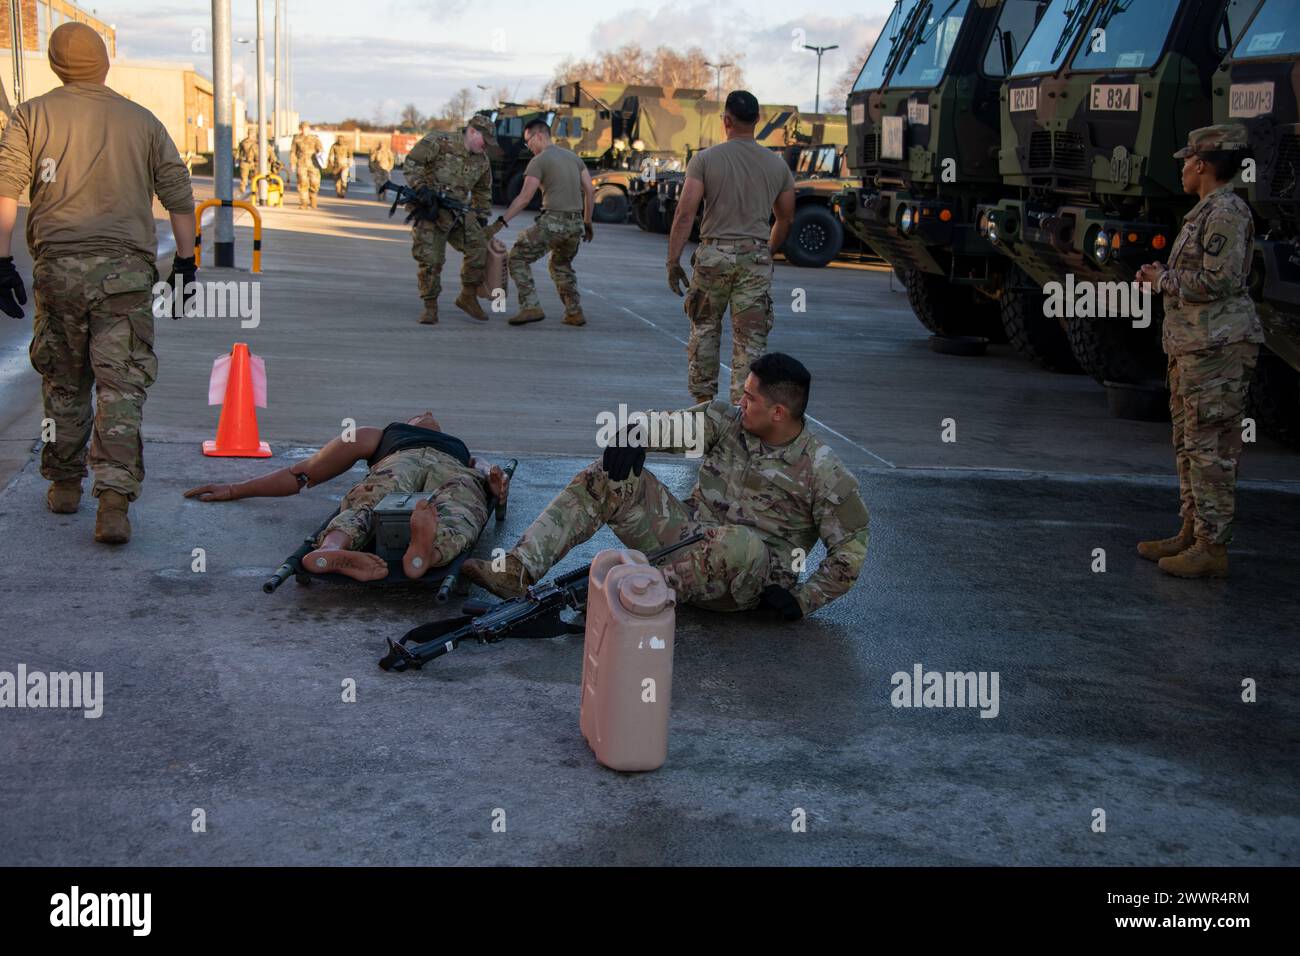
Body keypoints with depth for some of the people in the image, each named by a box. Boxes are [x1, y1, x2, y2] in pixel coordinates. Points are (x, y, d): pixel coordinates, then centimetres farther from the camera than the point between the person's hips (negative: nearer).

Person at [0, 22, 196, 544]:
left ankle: (64, 485, 28)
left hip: (58, 266, 1)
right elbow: (179, 197, 9)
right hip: (126, 268, 0)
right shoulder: (142, 121, 10)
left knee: (62, 382, 16)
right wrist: (185, 262, 16)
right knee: (121, 387, -2)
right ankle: (114, 501, -13)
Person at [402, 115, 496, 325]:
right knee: (431, 259, -10)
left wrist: (482, 218, 19)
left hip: (457, 211, 5)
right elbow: (412, 162, -12)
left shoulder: (482, 161, 8)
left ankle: (468, 297, 3)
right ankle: (430, 308, 2)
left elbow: (483, 191, 23)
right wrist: (421, 187, -23)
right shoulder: (440, 143, -10)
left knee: (478, 247, -12)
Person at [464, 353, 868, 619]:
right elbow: (668, 427, 0)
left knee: (741, 543, -43)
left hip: (750, 578, -5)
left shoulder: (821, 470, -8)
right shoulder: (727, 422, 5)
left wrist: (803, 600, -15)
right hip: (688, 535, 5)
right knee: (605, 477, -12)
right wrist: (634, 436, -23)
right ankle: (517, 571, -27)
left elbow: (851, 547, -6)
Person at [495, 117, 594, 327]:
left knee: (518, 258, 4)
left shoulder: (539, 161, -6)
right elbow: (590, 191, 14)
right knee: (561, 266, 27)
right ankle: (574, 312, 20)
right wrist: (587, 222, 22)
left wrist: (502, 220, -10)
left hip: (552, 221, -7)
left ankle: (531, 307, -8)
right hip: (575, 223, 7)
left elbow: (524, 198, -12)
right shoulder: (573, 156, 15)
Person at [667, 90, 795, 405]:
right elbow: (786, 219, 15)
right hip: (756, 258, 1)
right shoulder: (777, 164, 6)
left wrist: (673, 261, -7)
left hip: (714, 254, -1)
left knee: (705, 329, 17)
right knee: (750, 340, 2)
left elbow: (685, 213, -11)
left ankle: (703, 397, 22)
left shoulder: (705, 159, -3)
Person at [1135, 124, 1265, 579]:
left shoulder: (1227, 211, -14)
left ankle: (1213, 549, -3)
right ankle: (1192, 534, 23)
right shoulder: (1206, 213, 17)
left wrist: (1164, 279, -10)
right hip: (1191, 348, 11)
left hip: (1218, 346, -11)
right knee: (1189, 445, 15)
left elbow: (1218, 282, -22)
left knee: (1210, 448, -7)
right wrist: (1160, 277, 9)